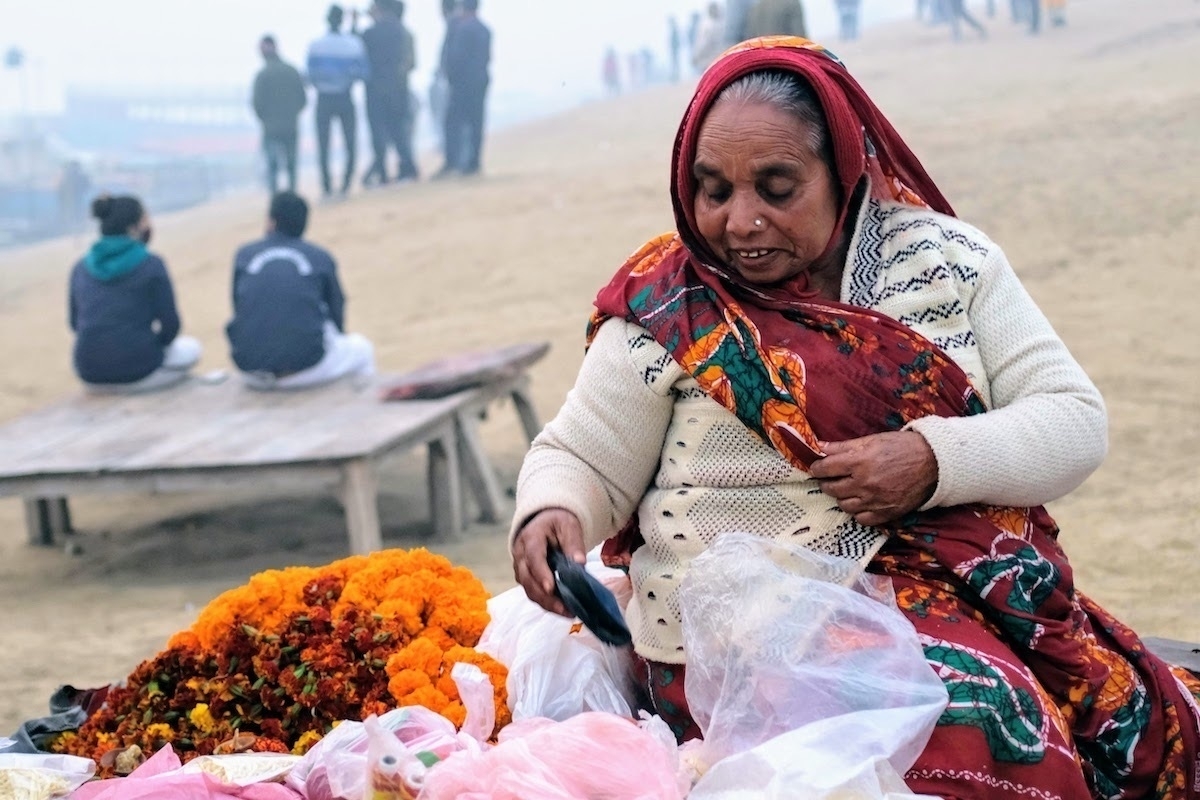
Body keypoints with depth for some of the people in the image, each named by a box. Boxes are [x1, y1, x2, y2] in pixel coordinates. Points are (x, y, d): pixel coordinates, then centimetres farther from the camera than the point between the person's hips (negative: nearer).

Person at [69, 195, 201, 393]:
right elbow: (170, 324, -7)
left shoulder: (81, 267, 5)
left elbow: (74, 322, 14)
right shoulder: (151, 265, -9)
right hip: (137, 371, -4)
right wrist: (158, 342, 15)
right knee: (190, 347, 27)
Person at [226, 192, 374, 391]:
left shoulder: (244, 255, 9)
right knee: (360, 348, 26)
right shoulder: (321, 258, 4)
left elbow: (239, 311, 16)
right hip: (305, 368, -2)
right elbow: (336, 312, 11)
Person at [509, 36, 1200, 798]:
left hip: (968, 591, 3)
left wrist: (935, 459, -14)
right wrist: (553, 513, -17)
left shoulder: (944, 258, 6)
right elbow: (581, 459, 7)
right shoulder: (666, 308, 2)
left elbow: (1077, 422, 4)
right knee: (975, 734, -31)